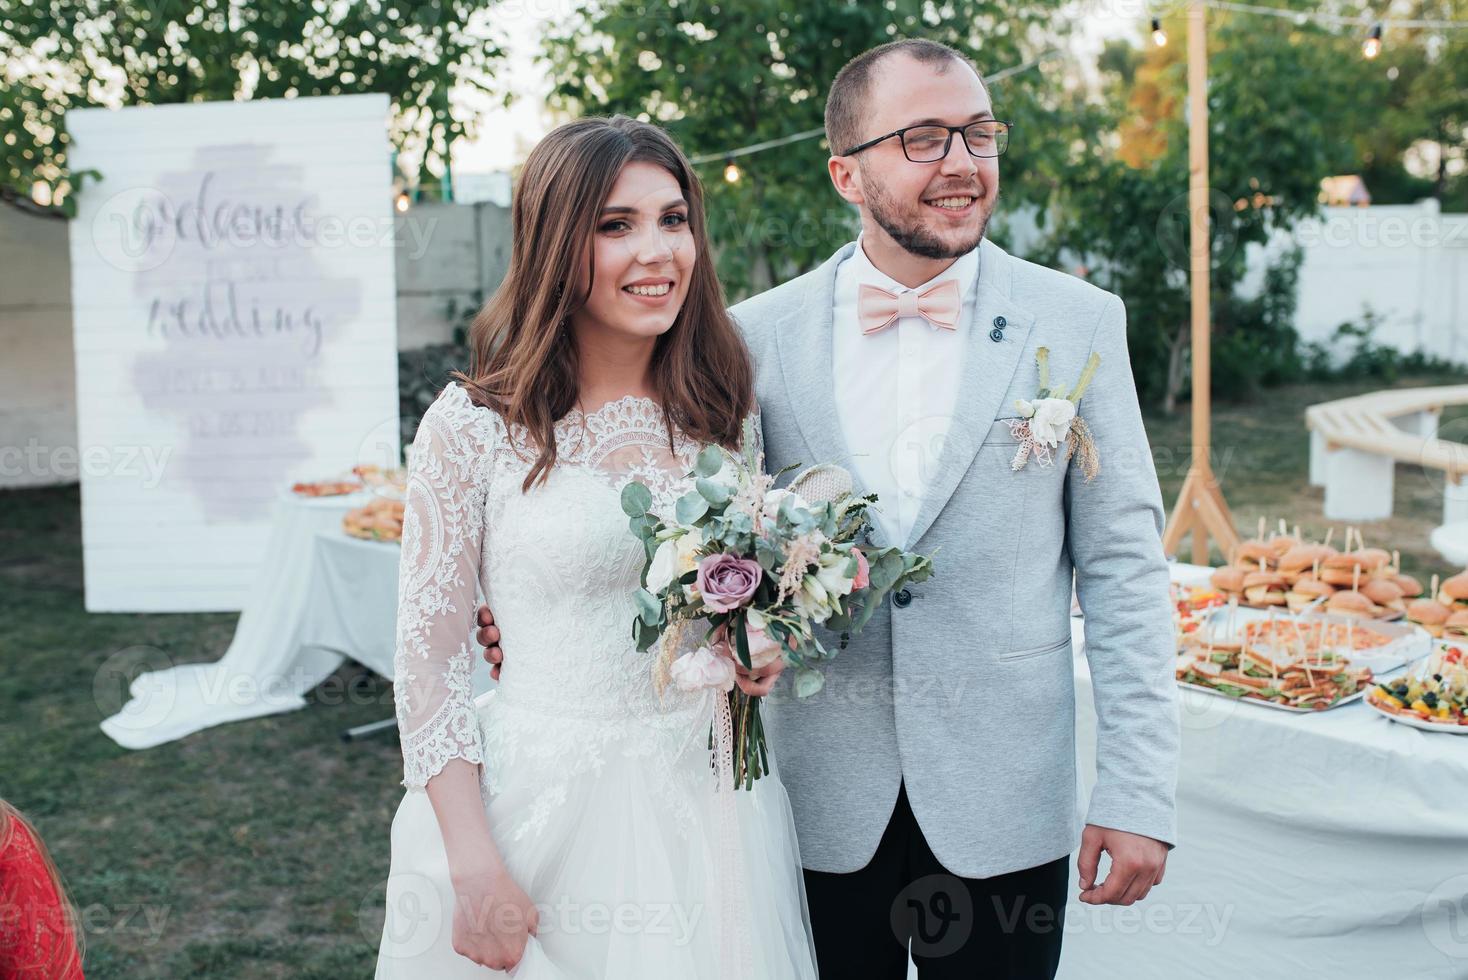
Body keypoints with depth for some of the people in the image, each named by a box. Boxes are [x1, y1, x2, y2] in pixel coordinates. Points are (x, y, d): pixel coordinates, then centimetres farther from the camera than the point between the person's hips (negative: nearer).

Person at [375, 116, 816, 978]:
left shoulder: (724, 412, 2)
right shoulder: (473, 427, -10)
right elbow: (429, 657, -8)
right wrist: (474, 869, -12)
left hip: (712, 808, 4)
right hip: (543, 810, -3)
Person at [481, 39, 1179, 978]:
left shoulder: (1079, 323, -2)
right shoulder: (759, 334, -1)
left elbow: (1123, 568, -2)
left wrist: (1140, 793, -5)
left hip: (1002, 805, 0)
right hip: (824, 802, 1)